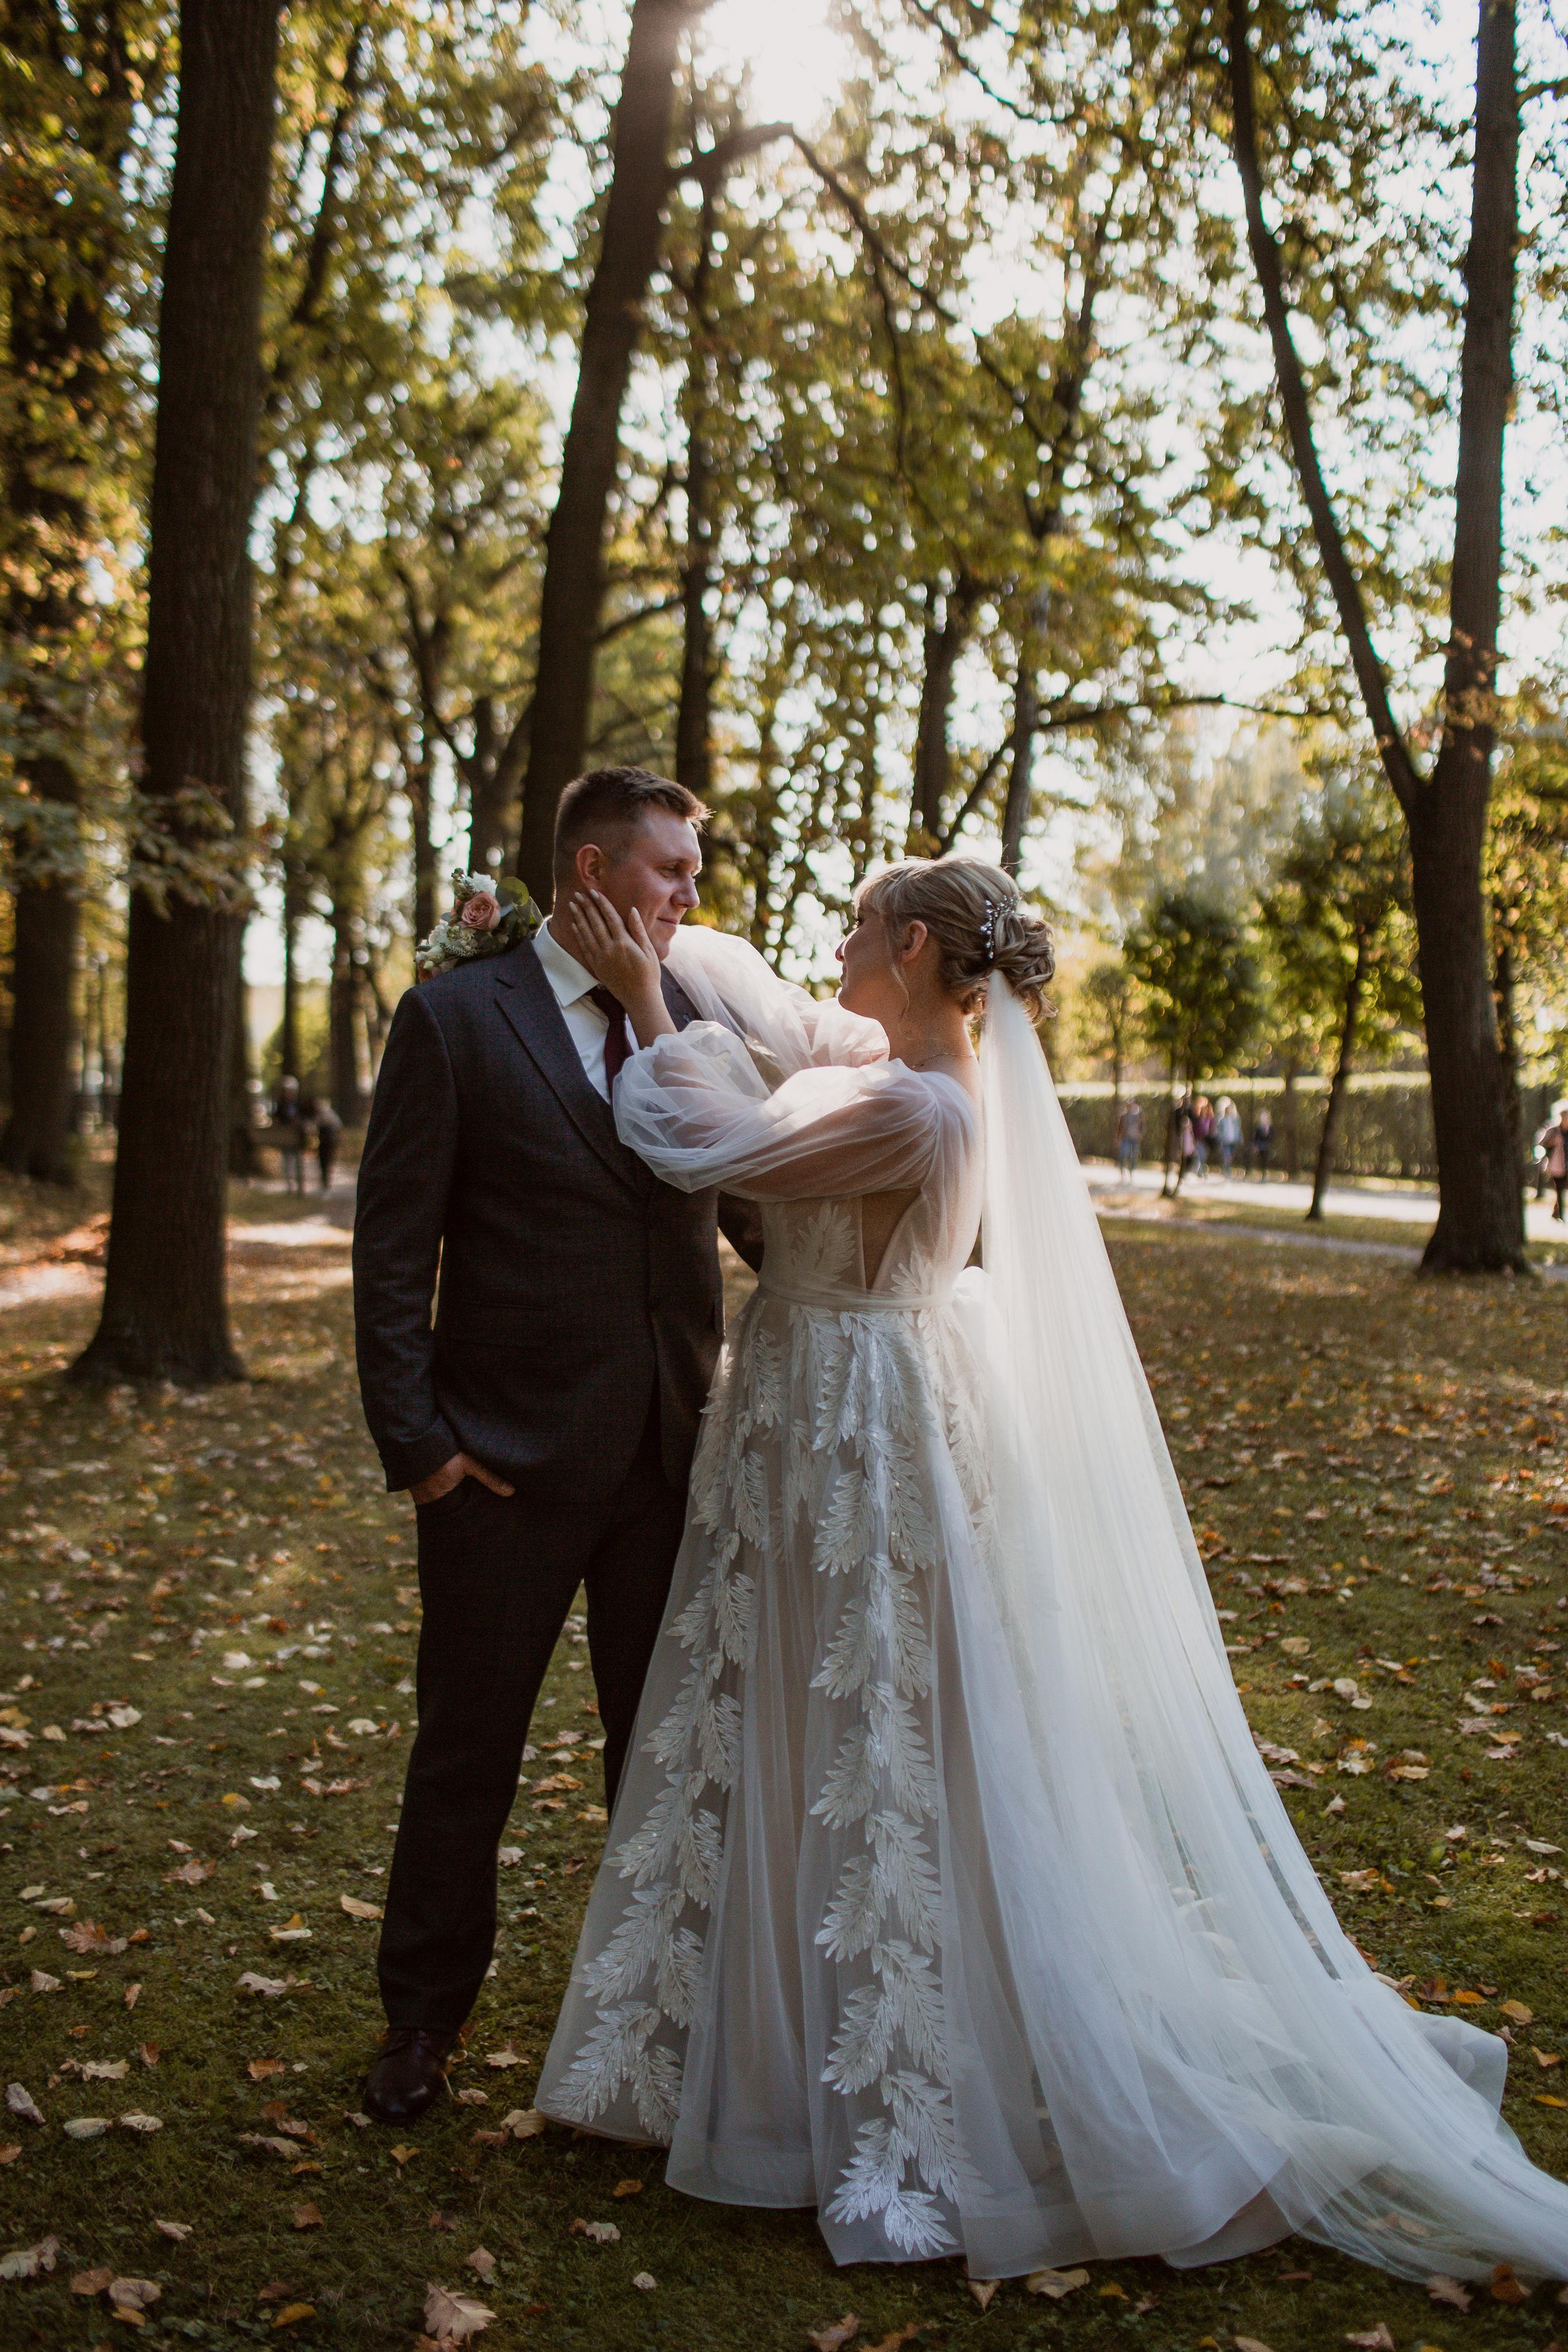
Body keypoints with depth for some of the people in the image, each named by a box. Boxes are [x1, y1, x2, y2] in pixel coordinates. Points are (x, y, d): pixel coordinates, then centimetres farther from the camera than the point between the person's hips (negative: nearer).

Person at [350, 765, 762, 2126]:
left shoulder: (696, 1024, 6)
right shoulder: (453, 1020, -6)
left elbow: (756, 1209, 10)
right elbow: (395, 1250, -7)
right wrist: (413, 1439, -12)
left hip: (669, 1457, 4)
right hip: (507, 1457, -4)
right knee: (467, 1753, 12)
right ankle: (426, 2016, 32)